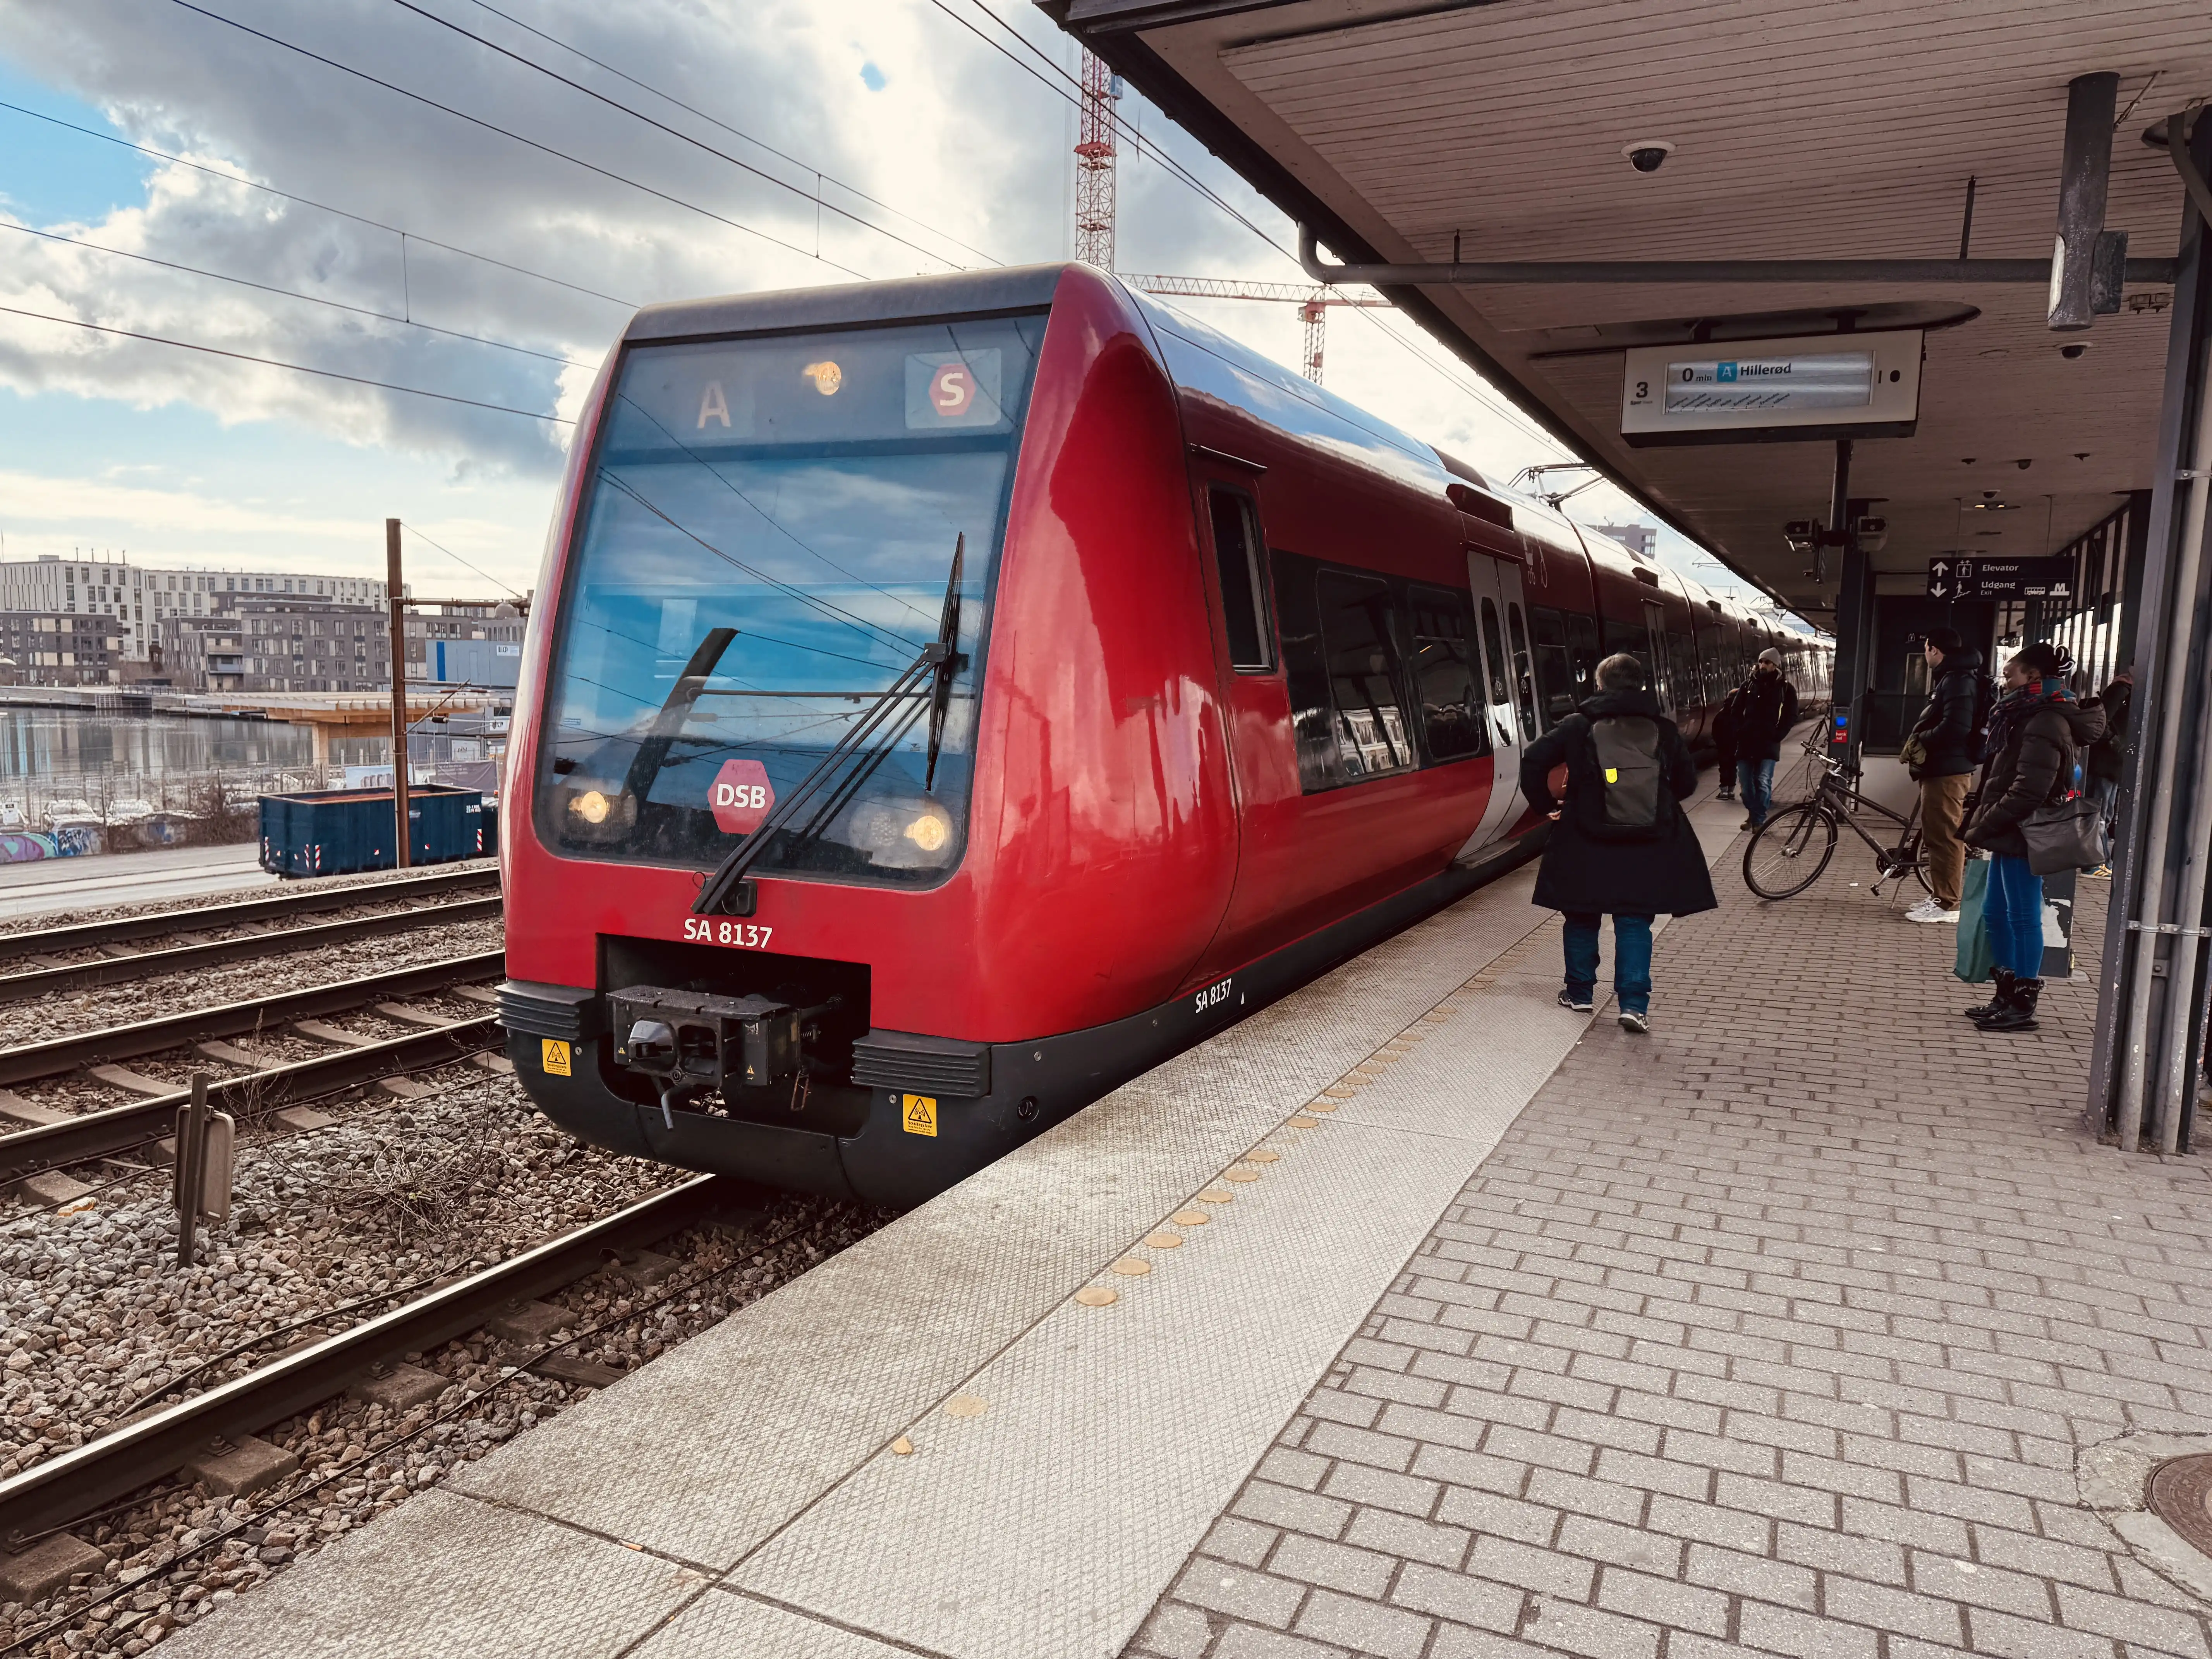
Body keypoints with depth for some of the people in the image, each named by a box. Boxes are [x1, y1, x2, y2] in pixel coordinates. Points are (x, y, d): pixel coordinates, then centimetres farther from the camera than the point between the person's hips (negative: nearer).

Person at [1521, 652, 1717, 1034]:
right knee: (1634, 922, 7)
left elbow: (1534, 760, -8)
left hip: (1586, 844, -1)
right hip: (1647, 845, 1)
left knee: (1582, 919, 15)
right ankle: (1634, 1003, -2)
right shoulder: (1663, 729, 4)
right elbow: (1687, 782, 9)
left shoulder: (1579, 726, -2)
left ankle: (1580, 992, 26)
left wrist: (1546, 804, 4)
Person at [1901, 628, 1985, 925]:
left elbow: (1955, 728, -26)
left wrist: (1920, 741, -14)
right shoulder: (1950, 677, 18)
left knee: (1944, 837, -8)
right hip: (1943, 768, 11)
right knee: (1938, 836, 16)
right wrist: (1919, 740, 7)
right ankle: (1940, 896, 24)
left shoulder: (1959, 680, -16)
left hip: (1947, 771, -11)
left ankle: (1947, 904, -5)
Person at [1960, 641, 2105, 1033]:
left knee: (2023, 917, -3)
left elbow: (2028, 791, -24)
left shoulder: (2045, 723, -16)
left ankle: (2023, 1005, 4)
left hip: (2022, 837, -10)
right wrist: (1982, 824, 11)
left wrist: (1982, 827, -18)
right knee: (1996, 914, 14)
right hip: (2010, 837, 10)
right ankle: (2007, 996, 22)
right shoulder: (2027, 717, 16)